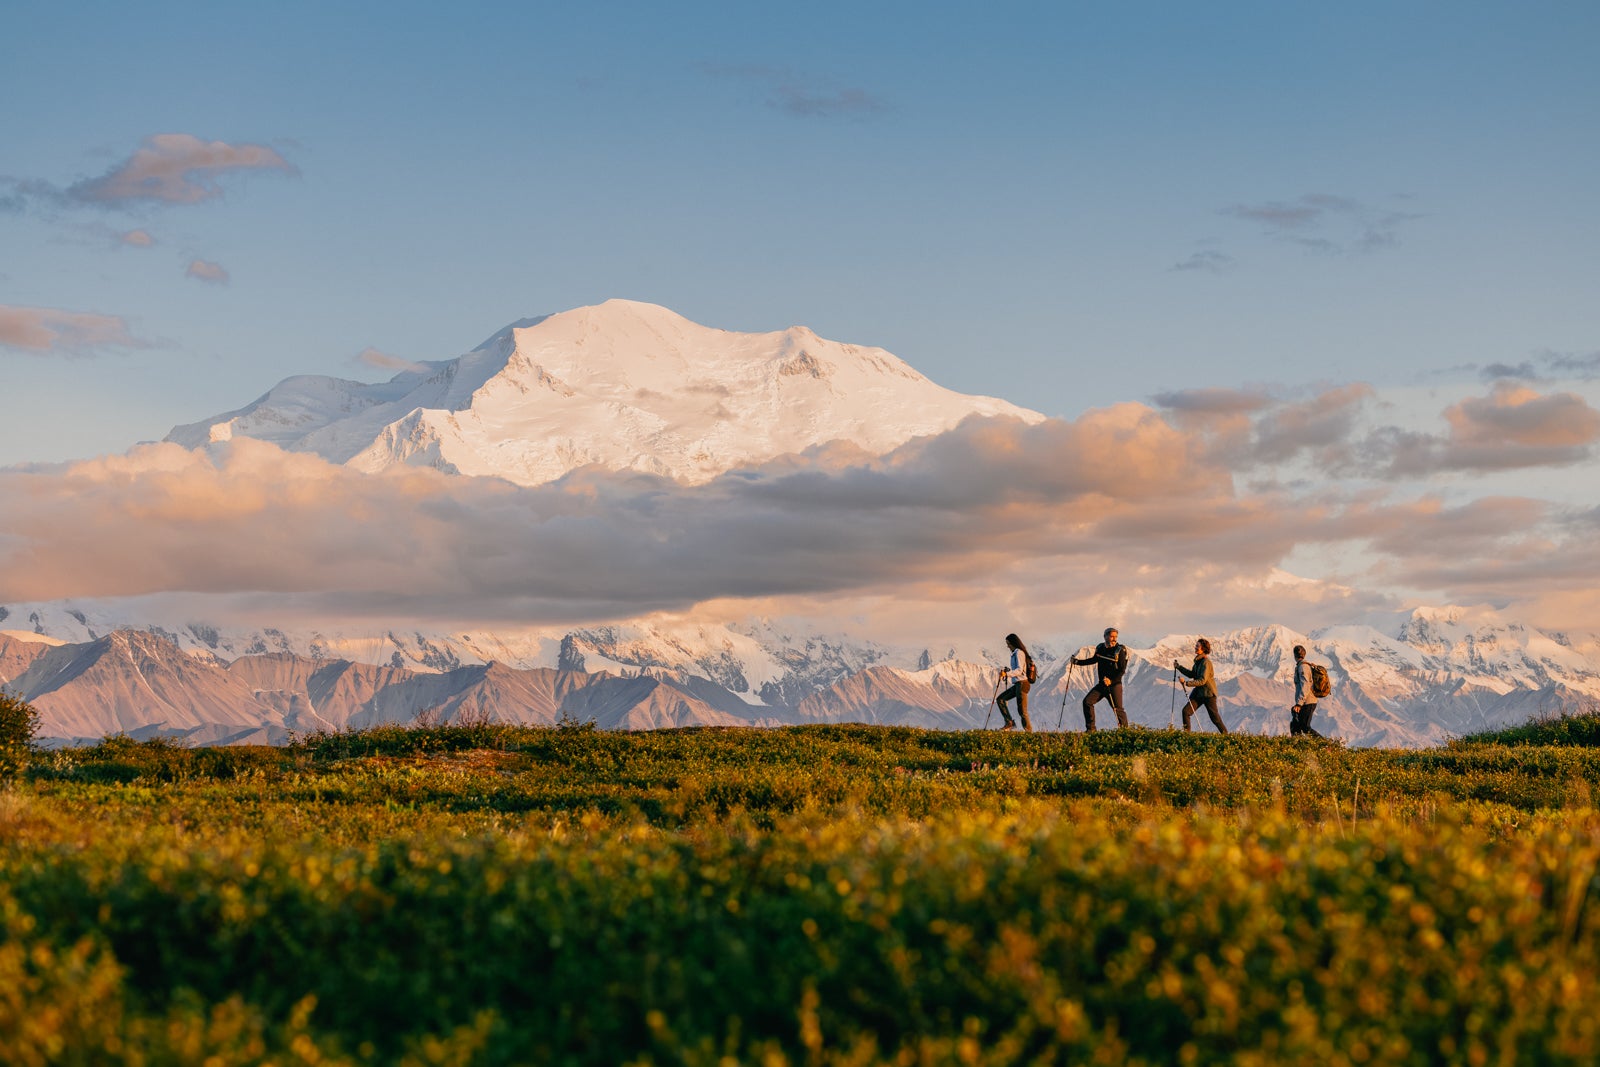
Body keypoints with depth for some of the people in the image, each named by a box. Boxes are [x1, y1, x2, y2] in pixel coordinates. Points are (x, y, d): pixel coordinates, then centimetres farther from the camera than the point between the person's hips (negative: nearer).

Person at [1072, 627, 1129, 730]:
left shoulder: (1119, 651, -10)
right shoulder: (1100, 648, 4)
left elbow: (1122, 670, -12)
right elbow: (1094, 660, 24)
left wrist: (1111, 681, -23)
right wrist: (1078, 662, 18)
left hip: (1114, 684, -5)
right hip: (1102, 684, 5)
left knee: (1118, 709, -9)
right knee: (1087, 701, -3)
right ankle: (1091, 729, 4)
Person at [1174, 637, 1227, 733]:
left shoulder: (1206, 662, -20)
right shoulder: (1198, 660, 7)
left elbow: (1202, 680, -25)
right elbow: (1192, 674, 17)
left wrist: (1187, 683, -29)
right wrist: (1179, 667, 11)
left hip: (1208, 693, -8)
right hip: (1198, 692, 8)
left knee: (1214, 717, 2)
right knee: (1186, 711, -5)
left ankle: (1225, 734, 18)